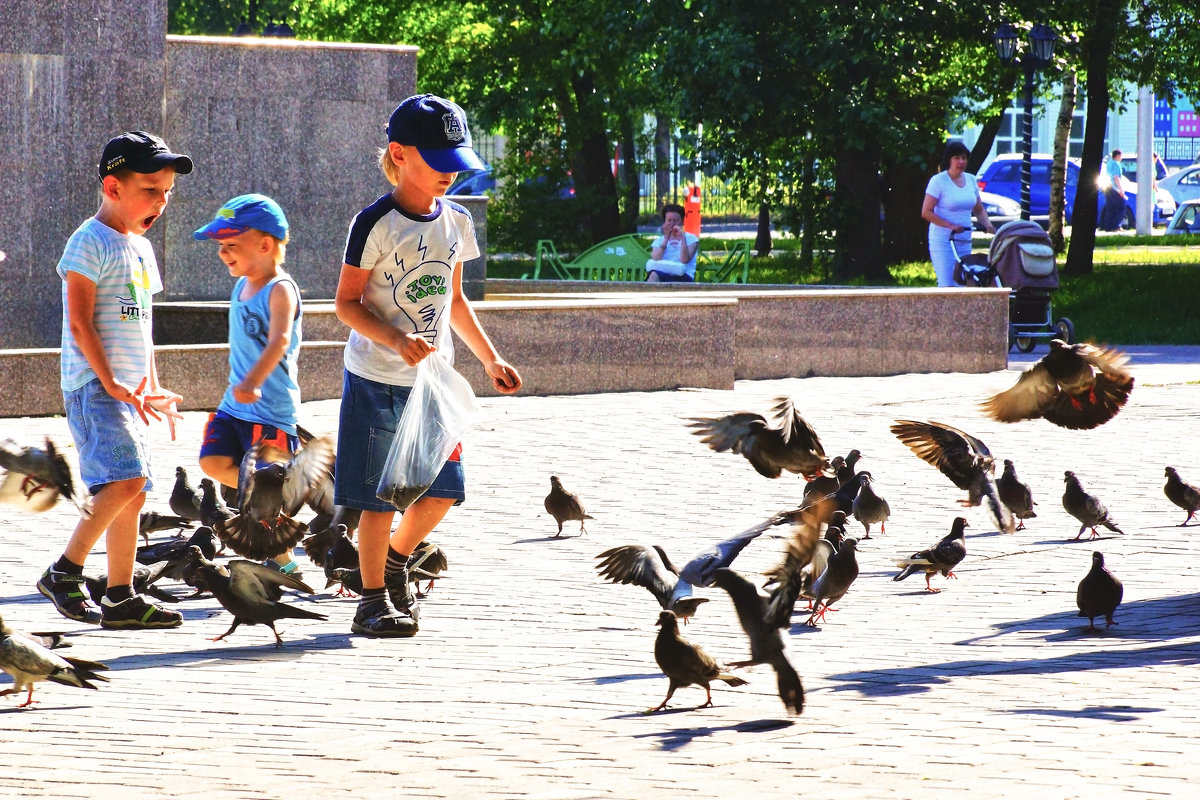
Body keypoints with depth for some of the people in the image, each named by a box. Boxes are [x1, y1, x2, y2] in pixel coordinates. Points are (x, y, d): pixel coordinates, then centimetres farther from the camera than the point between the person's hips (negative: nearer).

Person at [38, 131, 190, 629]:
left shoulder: (140, 247, 17)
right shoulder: (91, 243, -10)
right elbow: (81, 324, -15)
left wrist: (153, 390, 19)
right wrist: (112, 384, -19)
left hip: (128, 387, 9)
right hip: (93, 384, -9)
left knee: (132, 490, 6)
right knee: (125, 478, -21)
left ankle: (121, 599, 10)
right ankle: (64, 572, -12)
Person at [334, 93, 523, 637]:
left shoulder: (455, 221, 6)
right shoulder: (377, 224, -13)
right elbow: (346, 303, -12)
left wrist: (490, 358, 17)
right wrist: (396, 340, -26)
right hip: (378, 380, -6)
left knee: (442, 491, 6)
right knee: (379, 498, -1)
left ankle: (395, 559, 30)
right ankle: (374, 599, 10)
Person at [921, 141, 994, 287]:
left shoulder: (970, 180, 10)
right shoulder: (938, 181, -7)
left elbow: (979, 210, 18)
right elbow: (926, 212, -11)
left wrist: (988, 225, -2)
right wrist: (951, 225, -20)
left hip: (965, 242, 6)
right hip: (942, 241, -6)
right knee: (947, 286, -14)